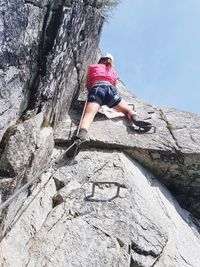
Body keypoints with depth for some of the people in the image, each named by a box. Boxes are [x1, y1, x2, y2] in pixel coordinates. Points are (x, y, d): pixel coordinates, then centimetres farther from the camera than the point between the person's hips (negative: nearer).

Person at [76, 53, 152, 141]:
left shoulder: (92, 67, 30)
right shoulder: (113, 71, 34)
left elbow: (88, 85, 30)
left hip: (96, 89, -1)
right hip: (110, 89, 2)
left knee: (89, 114, -23)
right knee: (129, 110, 14)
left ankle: (82, 133, -54)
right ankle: (135, 120, -21)